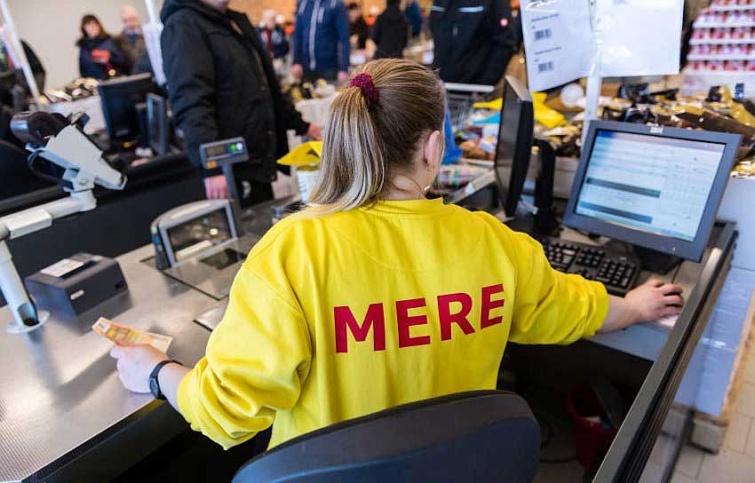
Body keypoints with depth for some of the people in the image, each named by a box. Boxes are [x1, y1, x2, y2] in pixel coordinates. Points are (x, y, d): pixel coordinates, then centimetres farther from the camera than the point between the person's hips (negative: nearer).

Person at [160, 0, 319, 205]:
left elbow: (267, 86, 27)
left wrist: (300, 124, 28)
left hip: (259, 163, 8)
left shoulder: (237, 20, 19)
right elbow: (191, 103, -22)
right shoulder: (183, 25, -9)